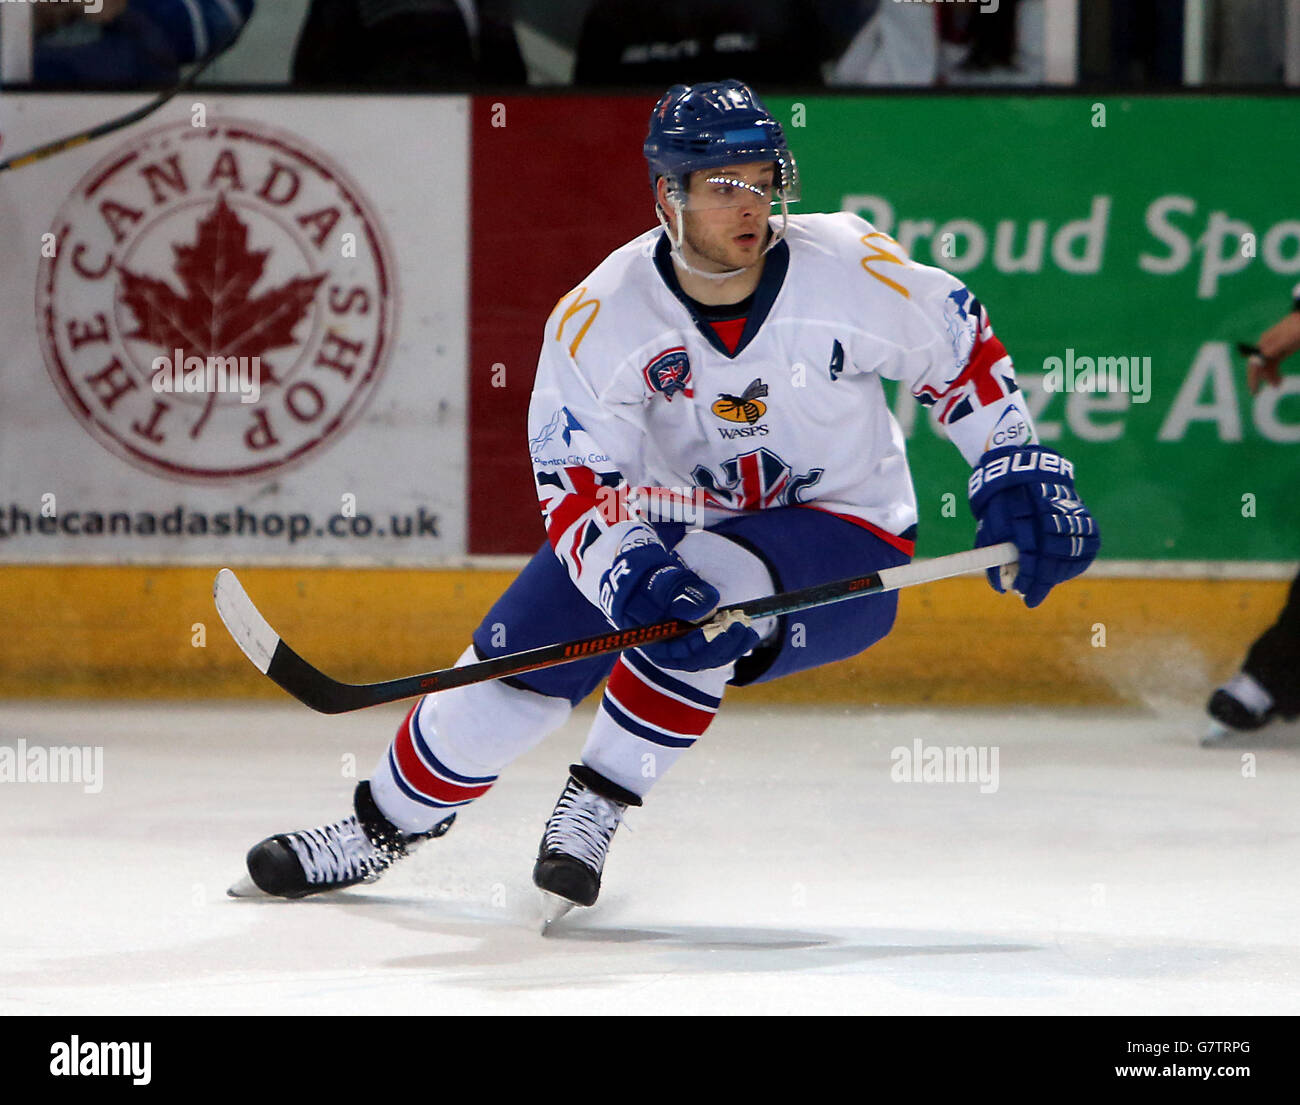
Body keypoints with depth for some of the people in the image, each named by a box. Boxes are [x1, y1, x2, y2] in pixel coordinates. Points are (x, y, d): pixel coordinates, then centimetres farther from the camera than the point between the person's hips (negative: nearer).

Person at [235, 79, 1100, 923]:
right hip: (674, 524, 3)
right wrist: (628, 573, -38)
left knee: (702, 589, -34)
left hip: (845, 547, -3)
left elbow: (963, 350, -1)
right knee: (524, 649, -9)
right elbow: (578, 490, -19)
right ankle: (386, 826, 15)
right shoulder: (598, 318, -16)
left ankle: (597, 806, -18)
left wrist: (1019, 475, -6)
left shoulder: (849, 266, -18)